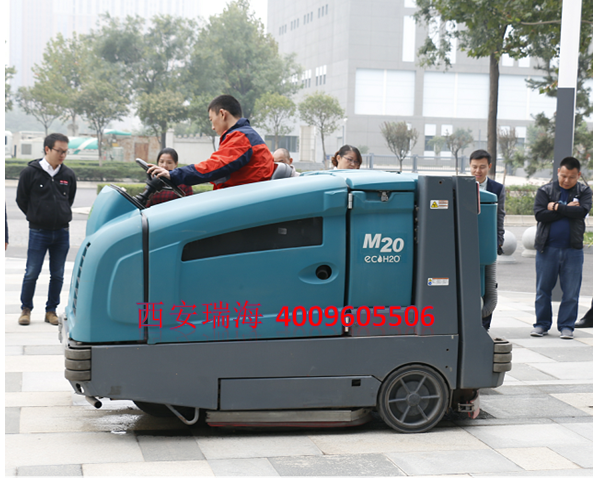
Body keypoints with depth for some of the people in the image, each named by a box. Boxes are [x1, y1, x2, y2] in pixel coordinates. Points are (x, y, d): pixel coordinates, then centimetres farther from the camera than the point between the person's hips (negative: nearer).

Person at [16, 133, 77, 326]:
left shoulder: (68, 175, 4)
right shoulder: (30, 172, -7)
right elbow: (21, 199, 3)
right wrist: (36, 217, 10)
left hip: (62, 233, 3)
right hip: (38, 232, -3)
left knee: (58, 275, 7)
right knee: (31, 273, 0)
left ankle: (51, 310, 19)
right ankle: (26, 309, 15)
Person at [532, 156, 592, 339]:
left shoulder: (584, 192, 7)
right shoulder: (545, 191, 5)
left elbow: (582, 211, -13)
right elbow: (539, 214, -9)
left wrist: (556, 207, -11)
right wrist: (567, 210, -10)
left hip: (573, 250, 0)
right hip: (547, 248, 0)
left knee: (571, 291, 1)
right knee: (543, 289, 5)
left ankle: (566, 326, 11)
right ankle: (542, 324, 16)